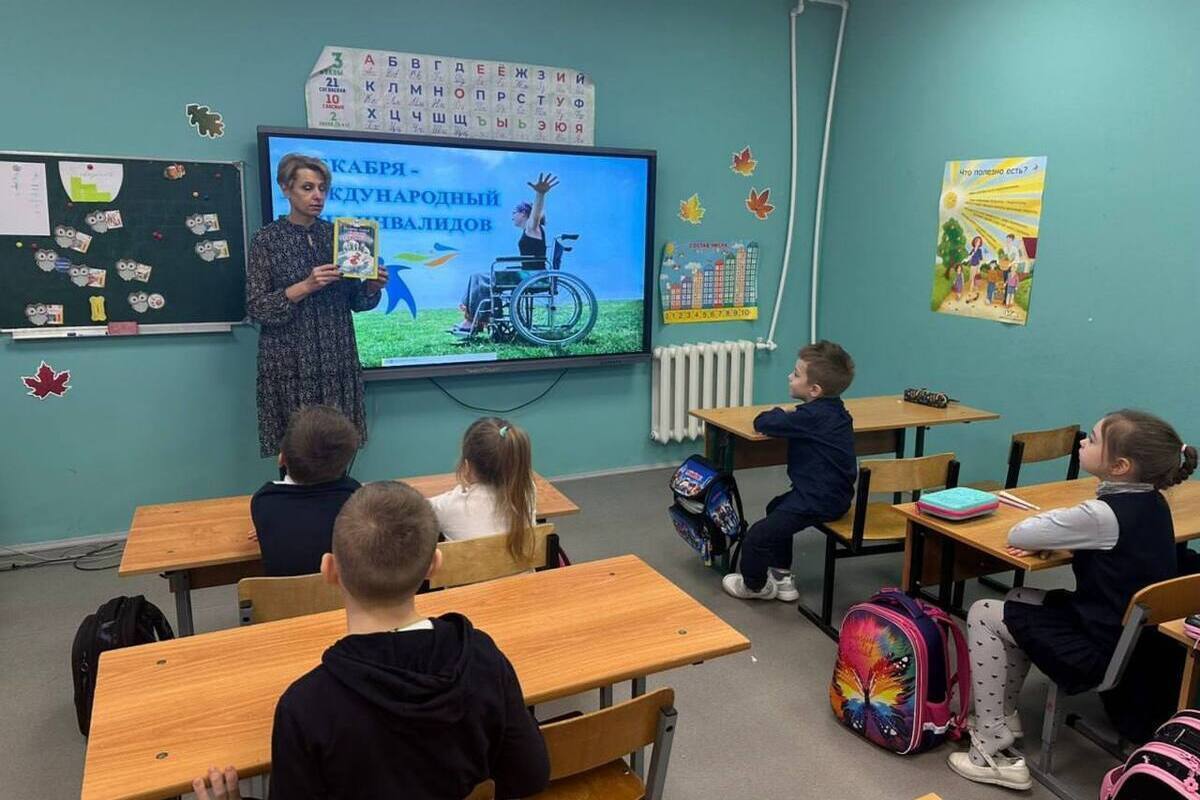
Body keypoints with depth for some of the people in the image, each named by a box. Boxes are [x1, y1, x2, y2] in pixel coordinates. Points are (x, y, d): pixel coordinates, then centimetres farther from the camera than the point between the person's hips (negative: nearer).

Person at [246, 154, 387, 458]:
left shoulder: (337, 234, 8)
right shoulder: (267, 239, -2)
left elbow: (353, 301, 11)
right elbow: (256, 307, -8)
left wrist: (372, 287, -10)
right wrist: (305, 286, -20)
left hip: (337, 359, 3)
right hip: (291, 363, -3)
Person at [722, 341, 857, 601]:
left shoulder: (813, 416, -25)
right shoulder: (832, 407, 6)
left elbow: (762, 423, -21)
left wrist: (776, 414, -1)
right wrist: (783, 417, 2)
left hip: (819, 500, -11)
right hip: (832, 492, 11)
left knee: (757, 537, -9)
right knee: (776, 508, 32)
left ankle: (755, 586, 19)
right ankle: (782, 578, 37)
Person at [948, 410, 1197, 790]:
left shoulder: (1105, 514, -27)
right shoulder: (1152, 502, 0)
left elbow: (1016, 535, -20)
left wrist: (1049, 527, 0)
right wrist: (1050, 537, -1)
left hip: (1104, 650, -9)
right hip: (1135, 636, 9)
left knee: (983, 615, 1)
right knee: (1019, 600, 23)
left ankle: (990, 749, 7)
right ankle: (1003, 715, 30)